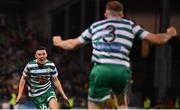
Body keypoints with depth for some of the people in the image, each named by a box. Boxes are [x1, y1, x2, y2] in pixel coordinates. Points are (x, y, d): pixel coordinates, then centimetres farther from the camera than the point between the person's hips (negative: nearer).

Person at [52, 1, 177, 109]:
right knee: (121, 103, 27)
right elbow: (156, 39, 20)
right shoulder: (129, 25, 19)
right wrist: (169, 34, 42)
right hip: (122, 69, 0)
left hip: (101, 69, 0)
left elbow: (72, 44, 33)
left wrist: (58, 42, 54)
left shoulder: (95, 26, 22)